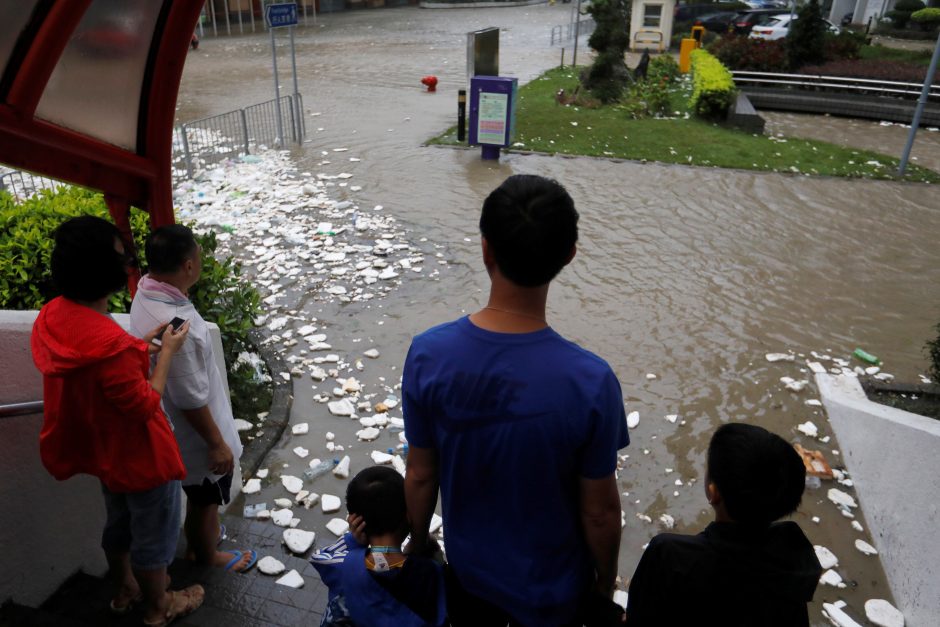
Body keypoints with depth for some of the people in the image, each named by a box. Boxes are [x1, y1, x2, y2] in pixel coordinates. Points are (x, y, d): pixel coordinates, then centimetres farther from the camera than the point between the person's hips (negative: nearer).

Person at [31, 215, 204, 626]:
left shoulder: (52, 316, -11)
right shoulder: (109, 343, -38)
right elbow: (146, 405, -25)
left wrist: (138, 347, 0)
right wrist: (166, 352, -17)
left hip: (104, 450, 8)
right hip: (140, 457, -8)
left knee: (119, 523, 31)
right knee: (153, 535, 18)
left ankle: (124, 589, 54)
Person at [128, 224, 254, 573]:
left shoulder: (146, 292, -9)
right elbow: (191, 400, -28)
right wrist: (217, 443, -17)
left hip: (170, 425, 9)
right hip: (194, 433, -9)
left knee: (198, 496, 32)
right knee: (205, 499, 19)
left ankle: (199, 535, 56)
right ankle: (208, 557, 44)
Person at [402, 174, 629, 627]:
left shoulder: (427, 355, -25)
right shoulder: (590, 381, -31)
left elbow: (420, 477, -12)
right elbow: (599, 511, -18)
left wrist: (418, 547, 7)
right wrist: (605, 582, 2)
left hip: (468, 569, 2)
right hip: (552, 585, -1)